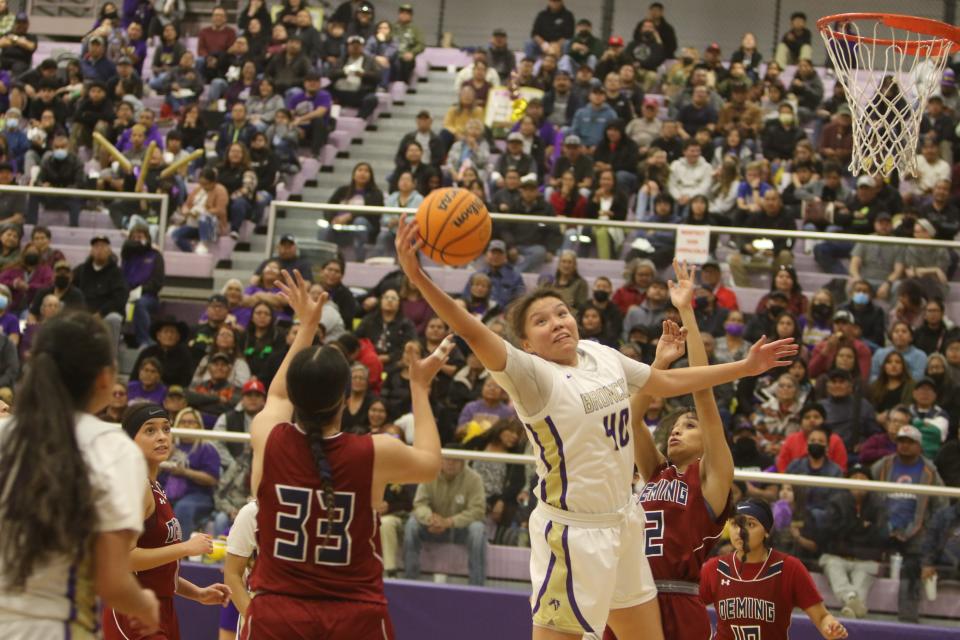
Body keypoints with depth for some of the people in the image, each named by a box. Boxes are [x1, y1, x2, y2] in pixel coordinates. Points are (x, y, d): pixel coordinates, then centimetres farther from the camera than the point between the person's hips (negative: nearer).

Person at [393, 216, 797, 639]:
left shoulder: (602, 356, 5)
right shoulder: (532, 375, -17)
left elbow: (668, 383, 20)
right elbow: (474, 333, -33)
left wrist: (746, 367, 23)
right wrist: (418, 277, -48)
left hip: (622, 523, 7)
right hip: (573, 530, -7)